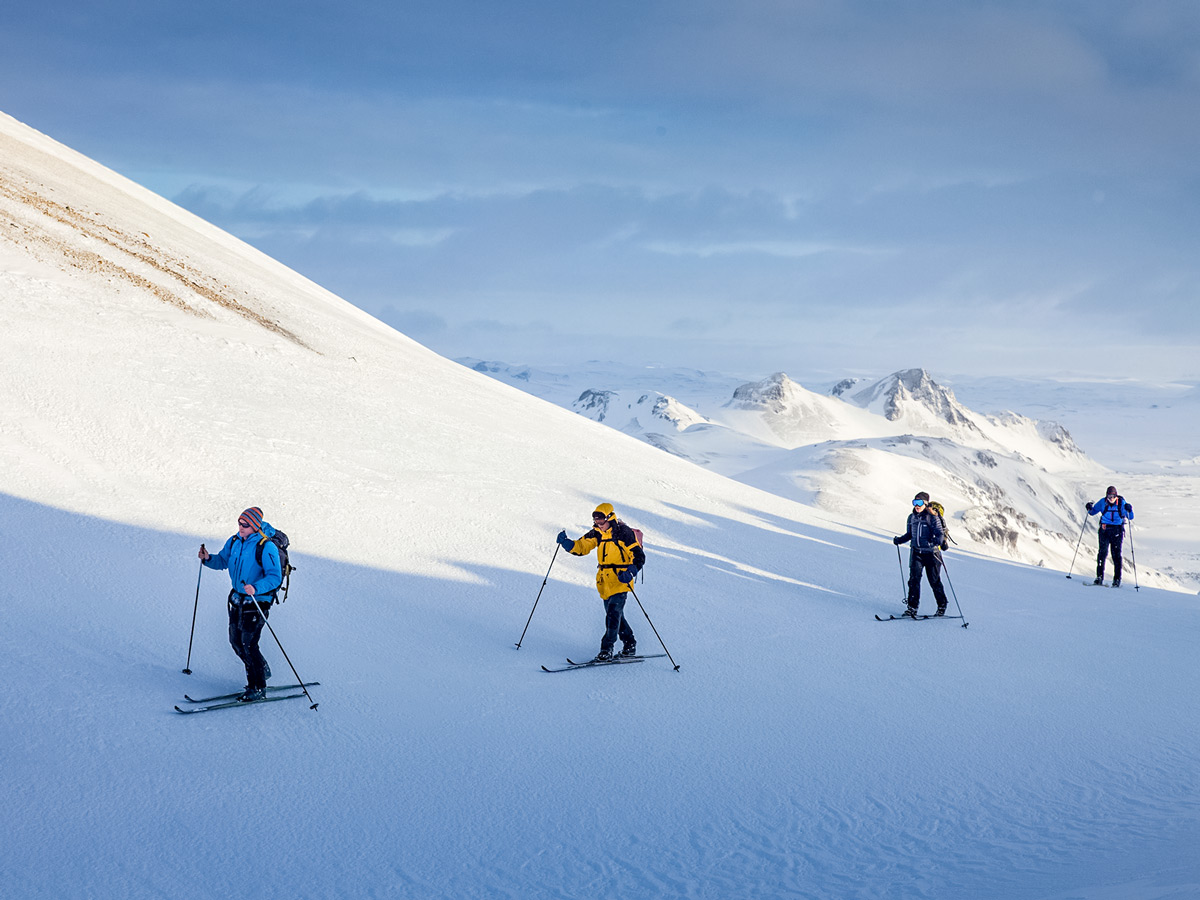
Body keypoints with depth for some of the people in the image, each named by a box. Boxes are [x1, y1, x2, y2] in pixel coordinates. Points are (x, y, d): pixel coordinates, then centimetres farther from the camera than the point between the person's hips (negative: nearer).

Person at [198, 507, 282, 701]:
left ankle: (258, 688, 7)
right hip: (238, 598, 8)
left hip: (258, 601, -8)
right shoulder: (234, 542, 4)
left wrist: (256, 588, -37)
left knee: (248, 645, -7)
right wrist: (208, 559, -3)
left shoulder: (266, 547, -20)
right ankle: (262, 671, 34)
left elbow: (275, 577, -23)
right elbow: (223, 561, 18)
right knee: (236, 641, 12)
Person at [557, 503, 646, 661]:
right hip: (604, 581, 8)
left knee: (613, 612, -15)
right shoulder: (597, 533, 9)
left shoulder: (623, 533, -10)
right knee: (614, 614, 14)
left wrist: (630, 572, -28)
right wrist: (566, 543, -15)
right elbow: (581, 547, 5)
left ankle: (606, 650, -13)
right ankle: (630, 645, 28)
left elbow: (638, 556, -12)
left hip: (620, 580, -8)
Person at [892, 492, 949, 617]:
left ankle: (942, 606, 22)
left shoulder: (932, 517, -7)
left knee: (934, 581, 4)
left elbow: (940, 533, -12)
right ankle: (912, 607, -9)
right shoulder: (912, 517, 10)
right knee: (914, 578, -10)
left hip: (931, 553, -4)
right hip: (916, 553, 4)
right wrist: (899, 540, 5)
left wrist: (937, 541, -33)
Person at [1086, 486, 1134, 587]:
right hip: (1105, 529, 1)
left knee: (1116, 554, -4)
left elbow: (1131, 518, -3)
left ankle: (1117, 579, 2)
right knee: (1102, 552, -9)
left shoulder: (1121, 503, -3)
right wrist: (1090, 508, -7)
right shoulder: (1103, 502, 1)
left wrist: (1129, 510, -23)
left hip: (1117, 531, -1)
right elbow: (1093, 512, 15)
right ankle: (1099, 577, -4)